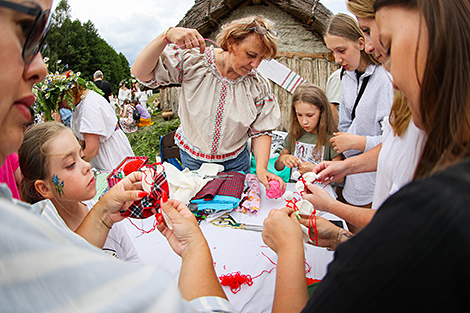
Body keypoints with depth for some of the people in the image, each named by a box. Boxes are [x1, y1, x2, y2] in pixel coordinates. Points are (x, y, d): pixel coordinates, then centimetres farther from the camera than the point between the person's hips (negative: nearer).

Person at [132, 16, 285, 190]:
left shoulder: (259, 85, -13)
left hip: (235, 161, 1)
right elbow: (140, 73, -22)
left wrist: (261, 168, -27)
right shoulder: (193, 61, -18)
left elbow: (261, 131, -10)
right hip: (193, 159, -1)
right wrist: (167, 36, -37)